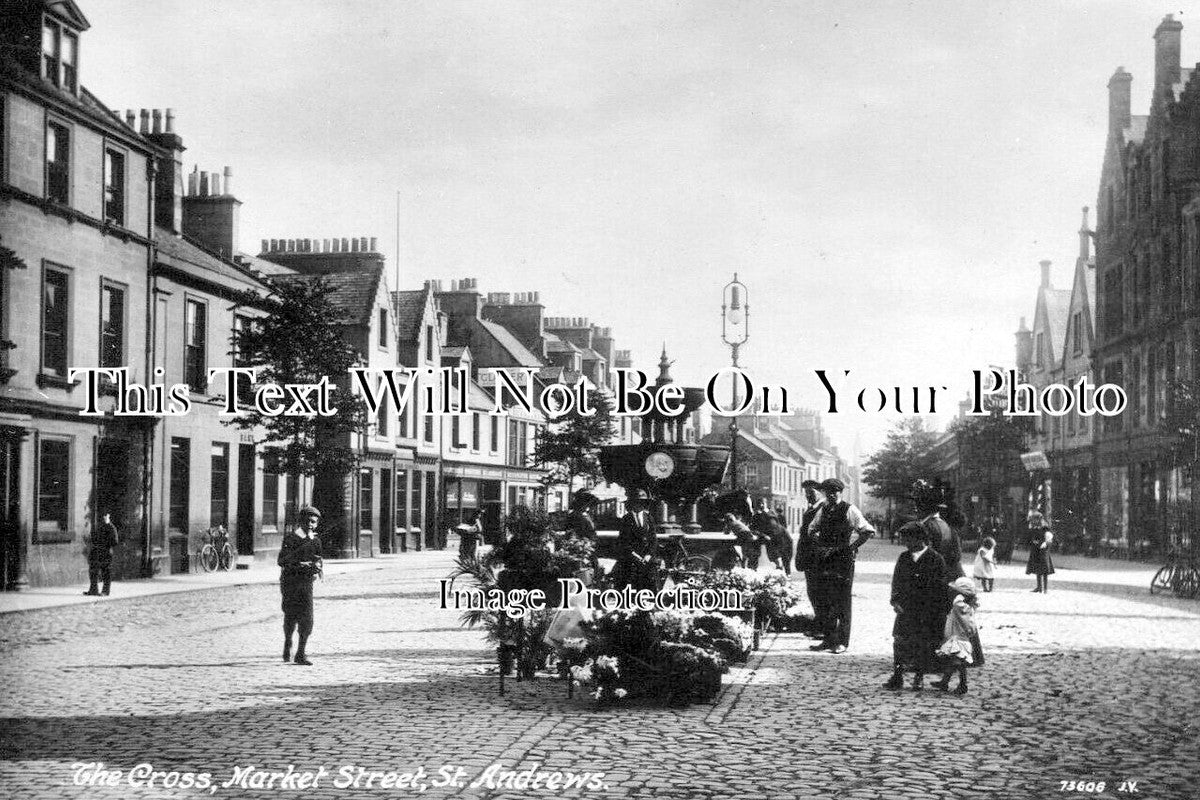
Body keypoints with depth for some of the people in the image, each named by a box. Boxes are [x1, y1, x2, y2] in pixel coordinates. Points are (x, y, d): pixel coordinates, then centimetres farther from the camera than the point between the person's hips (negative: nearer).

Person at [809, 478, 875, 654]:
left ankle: (842, 642, 3)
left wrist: (852, 547, -12)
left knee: (843, 602, -1)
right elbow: (812, 530, 25)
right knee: (828, 602, 9)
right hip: (826, 560, 6)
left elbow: (868, 531, -11)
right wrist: (821, 545, 9)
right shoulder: (823, 511, 10)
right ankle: (829, 640, 15)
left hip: (844, 560, -6)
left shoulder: (849, 510, -8)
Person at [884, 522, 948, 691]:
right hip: (905, 608, 4)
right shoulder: (904, 558, 8)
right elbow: (896, 580, 9)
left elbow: (938, 587, -8)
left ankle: (918, 679, 13)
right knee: (899, 641, 1)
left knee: (923, 645, 2)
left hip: (926, 612, -4)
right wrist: (895, 601, -5)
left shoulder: (936, 559, -7)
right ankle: (897, 677, 7)